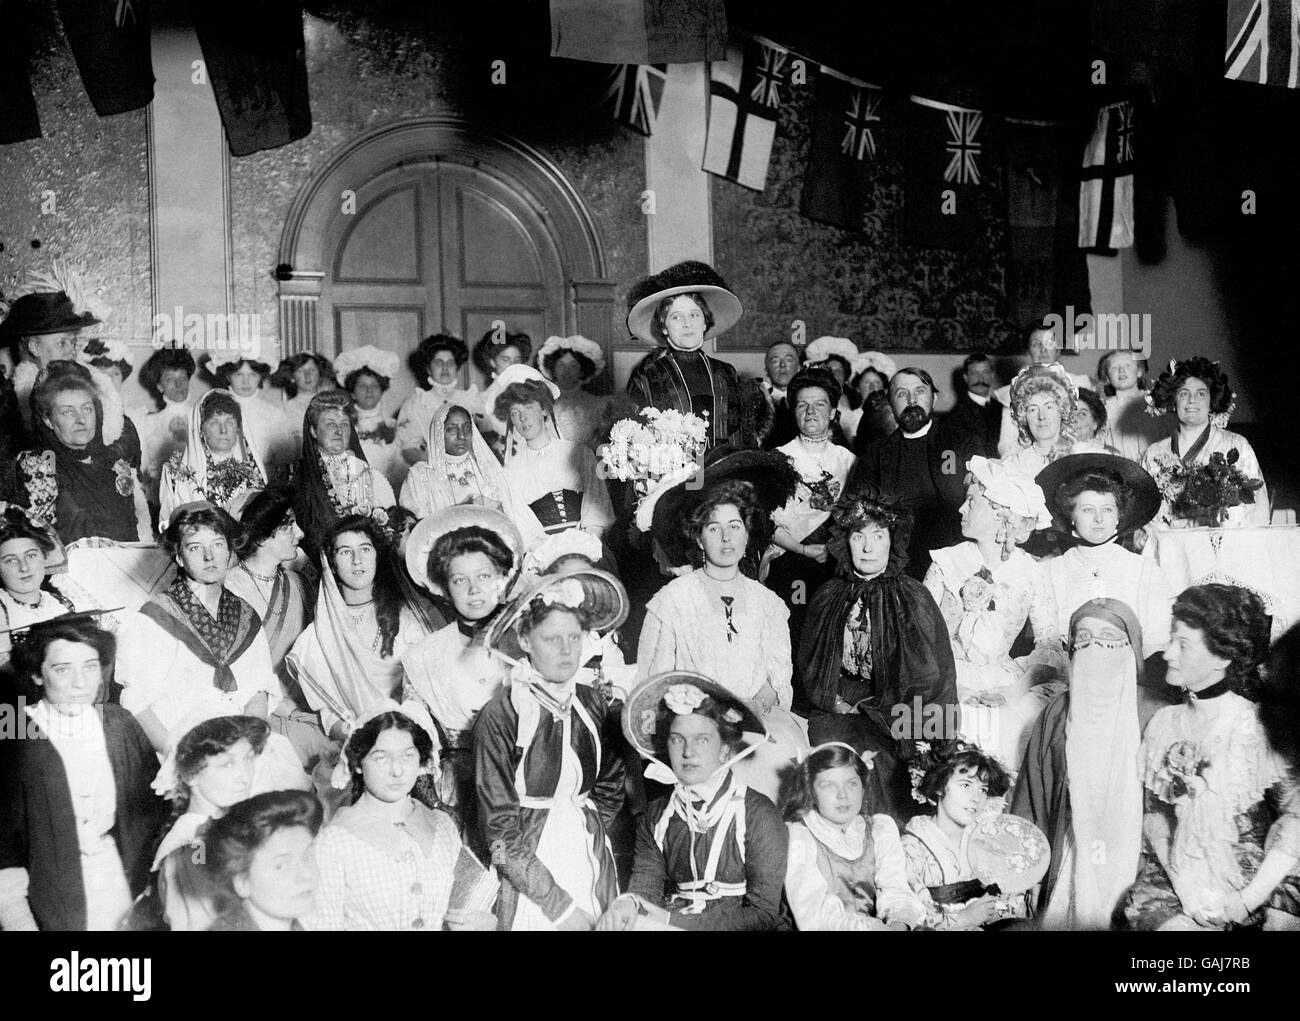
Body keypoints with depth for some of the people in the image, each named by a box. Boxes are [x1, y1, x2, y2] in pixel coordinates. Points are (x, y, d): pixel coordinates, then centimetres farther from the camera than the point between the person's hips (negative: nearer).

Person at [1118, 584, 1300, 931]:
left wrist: (1248, 900, -14)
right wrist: (1183, 888, -7)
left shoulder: (1260, 726, -7)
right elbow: (1153, 812, 7)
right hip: (1181, 875, 2)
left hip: (1263, 880, -2)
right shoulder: (1163, 723, 6)